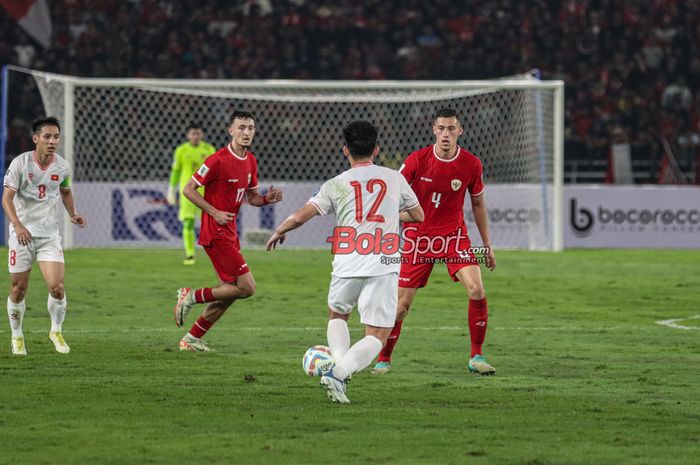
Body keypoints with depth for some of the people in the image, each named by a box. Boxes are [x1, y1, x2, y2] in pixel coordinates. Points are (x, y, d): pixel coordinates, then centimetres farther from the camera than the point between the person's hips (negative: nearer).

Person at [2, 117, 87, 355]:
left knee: (56, 286, -12)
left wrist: (72, 214, 3)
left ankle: (56, 331, 12)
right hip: (22, 233, -2)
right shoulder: (20, 163, -11)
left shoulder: (62, 166, 1)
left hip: (50, 234, 2)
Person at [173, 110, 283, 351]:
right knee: (247, 287, -12)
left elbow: (251, 197, 20)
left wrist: (267, 199, -2)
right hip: (216, 233, -9)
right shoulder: (218, 160, -16)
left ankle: (191, 339, 21)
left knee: (229, 292, 11)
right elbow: (188, 189, -12)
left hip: (230, 233, 9)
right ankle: (192, 296, 0)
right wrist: (215, 212, -18)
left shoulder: (251, 161, 9)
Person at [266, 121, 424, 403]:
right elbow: (418, 215, 21)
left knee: (336, 314, 29)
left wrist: (278, 232, 20)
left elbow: (300, 216, -1)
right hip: (384, 266, -1)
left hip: (347, 266, 1)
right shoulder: (394, 179, 8)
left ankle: (339, 364, 9)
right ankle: (338, 373, -22)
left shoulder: (336, 184, 3)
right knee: (377, 336, 0)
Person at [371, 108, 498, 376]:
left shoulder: (471, 164, -6)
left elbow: (478, 204, 9)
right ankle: (384, 360, 17)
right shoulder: (417, 160, -12)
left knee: (476, 289, -20)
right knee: (402, 304, -3)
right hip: (418, 237, -1)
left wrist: (487, 245, 11)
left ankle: (476, 358, -7)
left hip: (454, 236, 1)